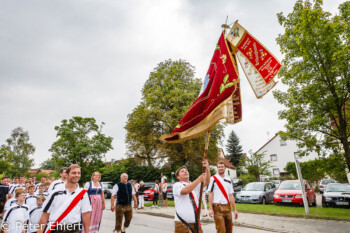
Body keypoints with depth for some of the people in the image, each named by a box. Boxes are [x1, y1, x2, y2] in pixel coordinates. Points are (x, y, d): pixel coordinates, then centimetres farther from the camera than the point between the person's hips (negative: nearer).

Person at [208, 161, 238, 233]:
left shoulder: (228, 180, 14)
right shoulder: (213, 179, -1)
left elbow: (231, 195, 14)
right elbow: (210, 194, -3)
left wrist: (235, 209, 10)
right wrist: (210, 209, -10)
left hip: (227, 207, 5)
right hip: (218, 207, -5)